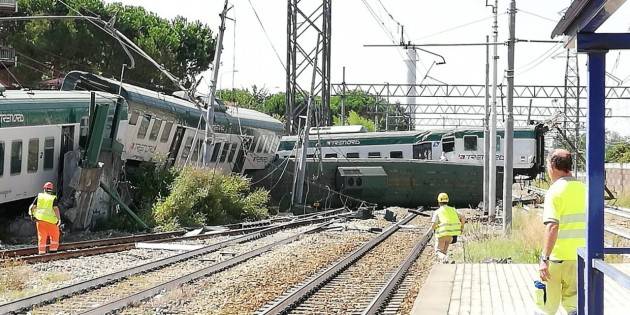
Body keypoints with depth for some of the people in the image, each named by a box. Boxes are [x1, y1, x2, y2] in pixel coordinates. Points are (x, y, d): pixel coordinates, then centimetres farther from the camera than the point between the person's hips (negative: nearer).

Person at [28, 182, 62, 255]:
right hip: (51, 220, -3)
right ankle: (53, 249, 12)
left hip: (40, 219, 3)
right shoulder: (53, 198, 0)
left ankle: (41, 251, 6)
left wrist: (31, 214, 20)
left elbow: (32, 207, 5)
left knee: (41, 236, 8)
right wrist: (59, 219, -11)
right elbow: (56, 208, -11)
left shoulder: (39, 196, 7)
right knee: (55, 235, 15)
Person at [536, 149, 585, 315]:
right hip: (579, 256, 5)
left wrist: (544, 259, -23)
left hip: (558, 256, -5)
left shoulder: (555, 191, -12)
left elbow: (552, 227, -22)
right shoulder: (583, 189, 7)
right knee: (572, 299, 9)